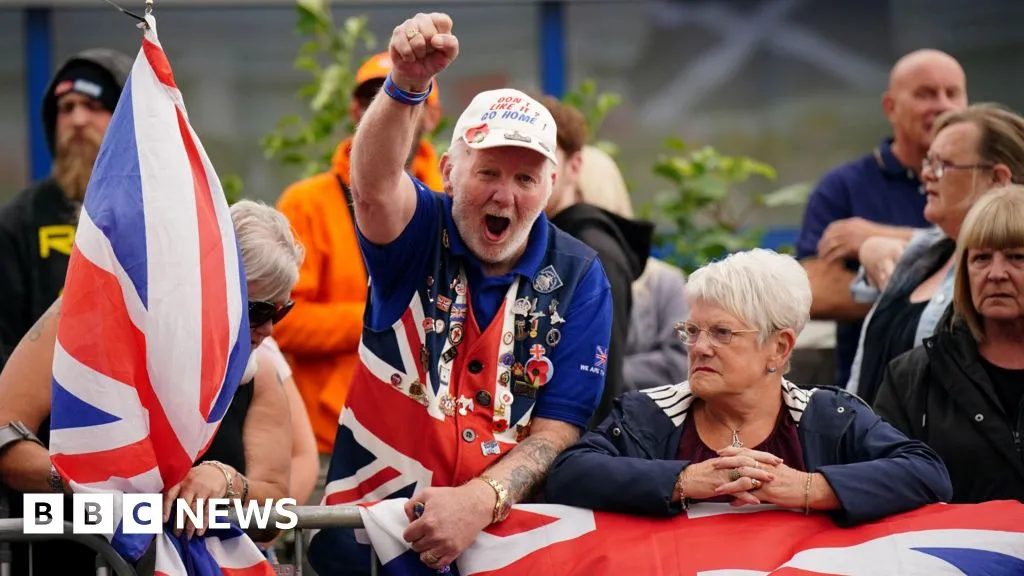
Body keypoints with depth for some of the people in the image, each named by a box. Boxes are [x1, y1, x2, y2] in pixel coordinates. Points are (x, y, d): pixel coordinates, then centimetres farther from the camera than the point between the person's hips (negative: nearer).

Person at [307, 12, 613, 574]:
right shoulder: (417, 233, 1)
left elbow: (556, 432, -2)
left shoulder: (578, 280, 3)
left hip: (503, 529, 2)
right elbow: (374, 186, -23)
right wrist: (407, 84, -41)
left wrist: (480, 500, -19)